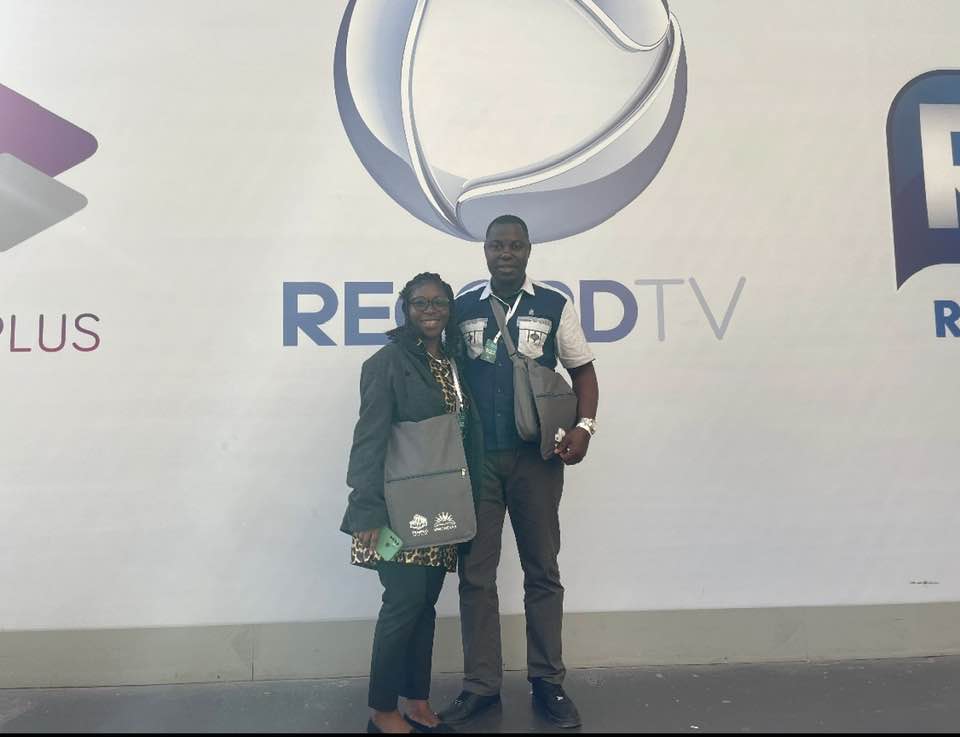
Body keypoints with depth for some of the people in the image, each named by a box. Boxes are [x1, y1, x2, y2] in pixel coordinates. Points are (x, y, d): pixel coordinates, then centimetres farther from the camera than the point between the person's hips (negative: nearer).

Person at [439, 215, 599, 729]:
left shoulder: (555, 304, 1)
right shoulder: (462, 307, 5)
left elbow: (582, 370, 6)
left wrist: (584, 426, -9)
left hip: (537, 456, -1)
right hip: (475, 455, 1)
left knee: (542, 571, 10)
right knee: (475, 573, 6)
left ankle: (547, 682, 24)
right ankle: (480, 685, 21)